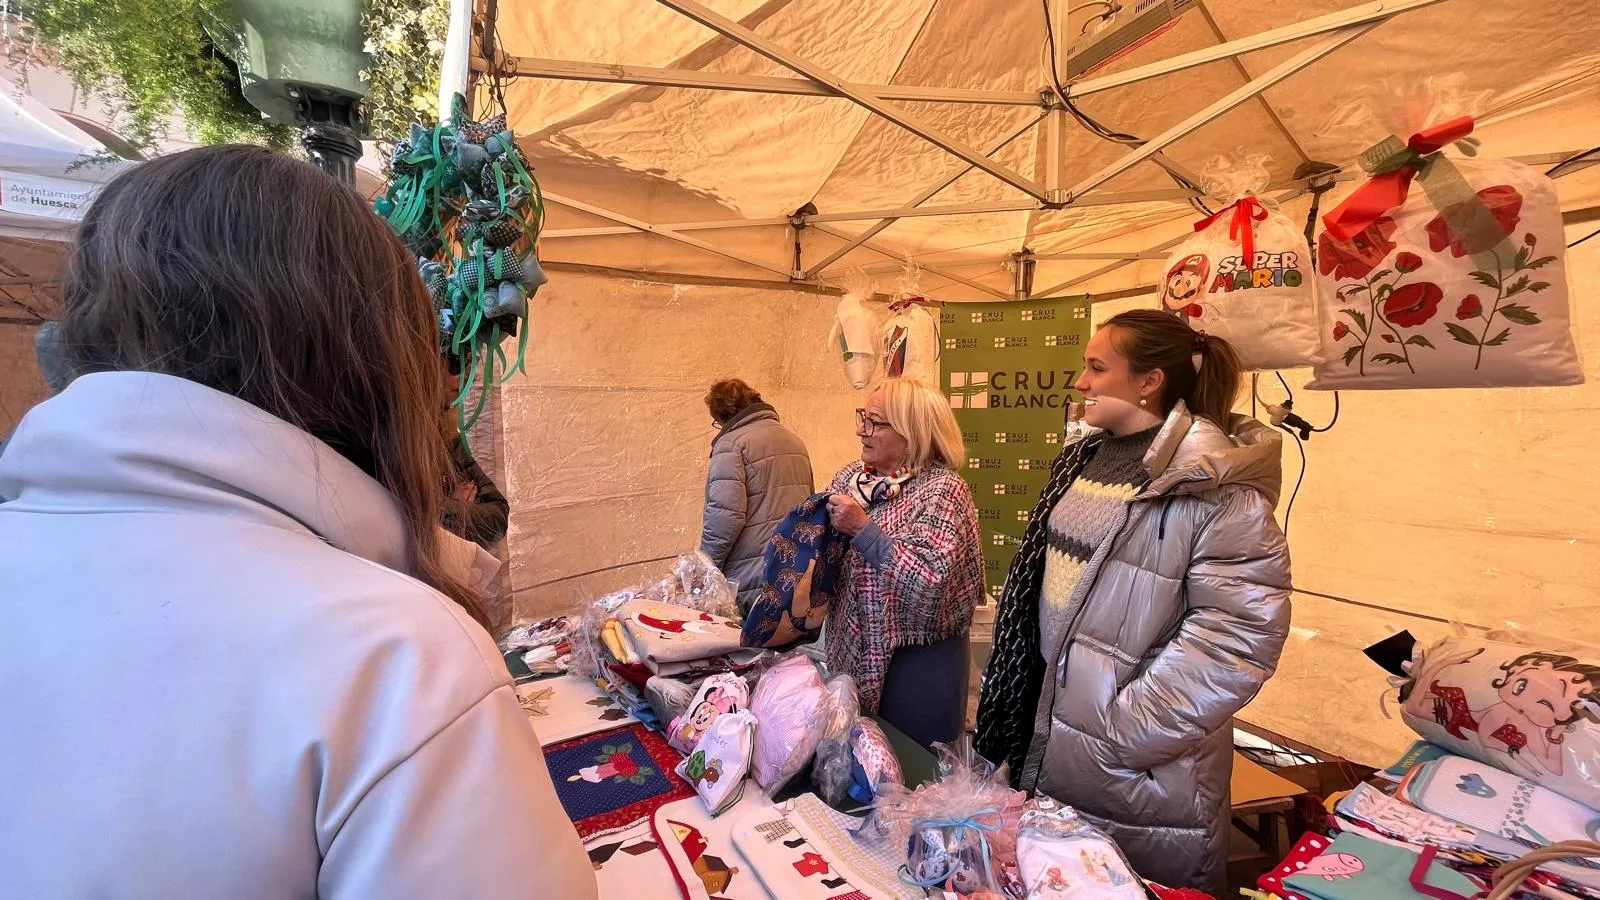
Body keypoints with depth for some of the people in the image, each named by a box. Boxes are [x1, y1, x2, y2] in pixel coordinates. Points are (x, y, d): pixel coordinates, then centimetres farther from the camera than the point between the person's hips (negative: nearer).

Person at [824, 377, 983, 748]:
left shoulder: (942, 490, -15)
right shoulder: (849, 476, 2)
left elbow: (930, 582, -27)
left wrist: (863, 529, -25)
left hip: (916, 661, -6)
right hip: (850, 652, 6)